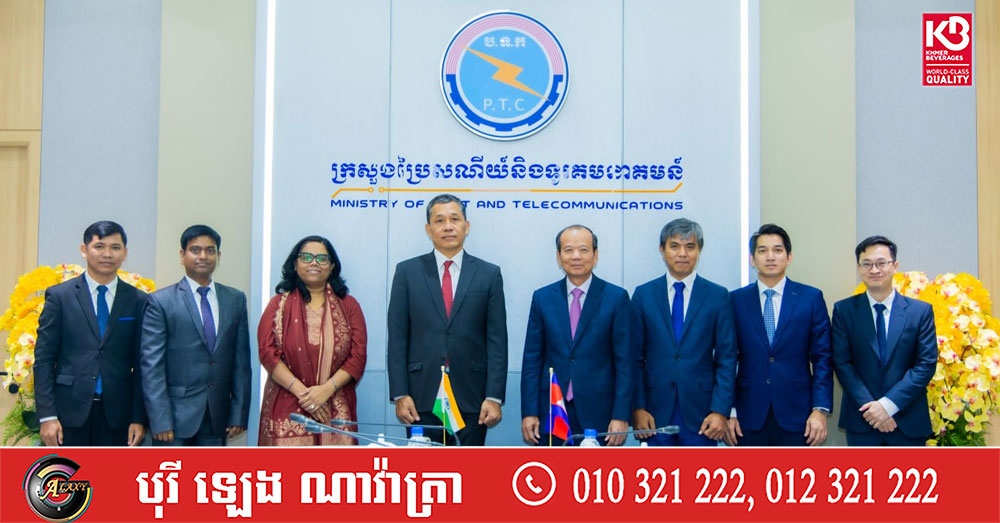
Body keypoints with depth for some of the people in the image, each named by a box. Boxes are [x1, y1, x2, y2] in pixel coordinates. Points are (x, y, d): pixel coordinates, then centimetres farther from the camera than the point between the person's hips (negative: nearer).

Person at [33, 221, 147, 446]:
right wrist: (47, 415, -6)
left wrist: (139, 418, 0)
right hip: (70, 411, -1)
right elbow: (43, 359, 1)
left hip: (116, 413, 1)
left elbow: (141, 365, 6)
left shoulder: (137, 301, 6)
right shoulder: (59, 296, 3)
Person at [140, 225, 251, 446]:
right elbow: (151, 365, -6)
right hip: (175, 417, -3)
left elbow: (241, 360, 9)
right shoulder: (161, 301, -1)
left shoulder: (236, 299, 10)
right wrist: (160, 420, -12)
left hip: (218, 419, 3)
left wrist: (239, 413, 3)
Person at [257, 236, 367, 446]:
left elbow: (358, 355, 4)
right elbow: (268, 352, -1)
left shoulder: (348, 306, 12)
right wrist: (301, 391, -12)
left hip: (336, 411, 1)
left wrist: (327, 389, -11)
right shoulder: (279, 304, 10)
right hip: (288, 410, -1)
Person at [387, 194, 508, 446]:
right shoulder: (407, 272, 5)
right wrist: (399, 394, -4)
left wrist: (494, 397, -5)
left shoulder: (489, 274, 5)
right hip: (422, 396, 0)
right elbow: (397, 339, 3)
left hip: (472, 397, 0)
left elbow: (497, 340, 1)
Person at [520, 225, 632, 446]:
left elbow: (624, 362, -3)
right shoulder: (542, 298, 6)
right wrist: (529, 412, -1)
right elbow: (532, 359, 5)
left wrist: (621, 416, -8)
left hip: (598, 412, -2)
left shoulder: (616, 298, -1)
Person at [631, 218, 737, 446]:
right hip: (656, 413, 1)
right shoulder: (643, 295, 6)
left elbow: (726, 358, 1)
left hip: (700, 412, -1)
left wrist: (721, 411, -7)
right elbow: (636, 357, 4)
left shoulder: (718, 296, 3)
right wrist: (638, 407, -3)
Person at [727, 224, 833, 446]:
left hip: (796, 417, 0)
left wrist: (820, 410, -7)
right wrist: (728, 411, -2)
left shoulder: (811, 298, 4)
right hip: (749, 418, 1)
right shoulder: (736, 300, 4)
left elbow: (822, 358, 1)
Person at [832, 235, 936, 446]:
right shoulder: (844, 310, 2)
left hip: (909, 421, 0)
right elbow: (842, 363, -3)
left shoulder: (921, 311, 2)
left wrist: (888, 404, -13)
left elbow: (926, 364, -4)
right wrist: (869, 405, -13)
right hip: (861, 420, 0)